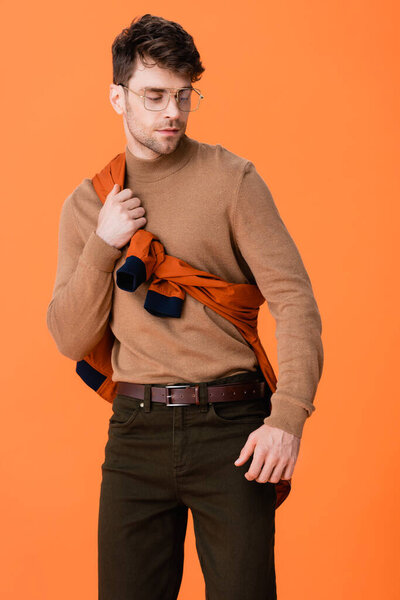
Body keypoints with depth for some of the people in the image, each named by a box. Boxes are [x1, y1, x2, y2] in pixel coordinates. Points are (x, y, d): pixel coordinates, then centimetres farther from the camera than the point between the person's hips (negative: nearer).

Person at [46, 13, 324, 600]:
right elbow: (71, 340, 7)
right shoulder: (85, 206, 9)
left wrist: (288, 415, -21)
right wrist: (103, 245, -8)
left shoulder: (231, 179, -2)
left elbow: (294, 298, -8)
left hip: (231, 425, -3)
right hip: (136, 432, 3)